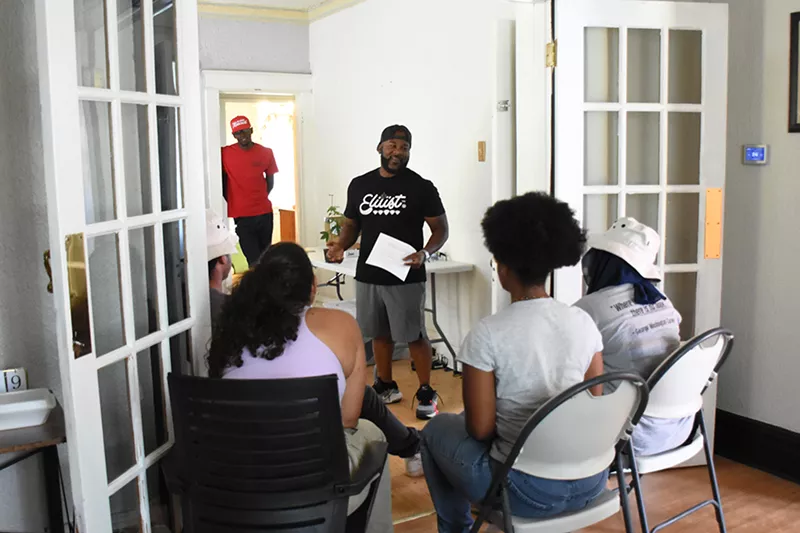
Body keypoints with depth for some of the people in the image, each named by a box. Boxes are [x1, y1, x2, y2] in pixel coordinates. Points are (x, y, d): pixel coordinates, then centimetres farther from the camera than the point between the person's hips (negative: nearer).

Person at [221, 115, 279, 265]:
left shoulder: (266, 153, 2)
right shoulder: (225, 154, -5)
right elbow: (222, 182, 3)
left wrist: (259, 200, 10)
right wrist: (232, 204, 3)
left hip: (265, 213, 3)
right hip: (242, 215, -3)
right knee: (254, 260, -6)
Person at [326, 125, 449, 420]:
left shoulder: (421, 186, -5)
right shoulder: (359, 185, 7)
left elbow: (441, 229, -3)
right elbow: (351, 225, 14)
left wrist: (424, 253, -22)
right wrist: (340, 244, -7)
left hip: (406, 277, -4)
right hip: (367, 275, 5)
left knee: (415, 336, 0)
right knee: (379, 334, 15)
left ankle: (426, 392, 15)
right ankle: (386, 386, 32)